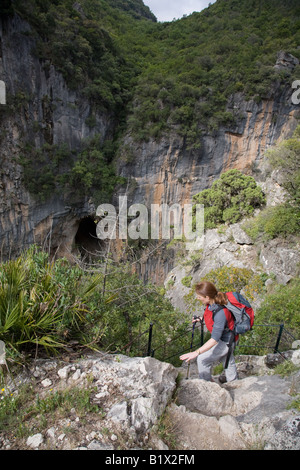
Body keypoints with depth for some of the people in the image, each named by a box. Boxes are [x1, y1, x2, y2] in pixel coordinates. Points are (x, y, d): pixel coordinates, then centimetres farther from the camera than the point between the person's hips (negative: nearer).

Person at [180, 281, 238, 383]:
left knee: (202, 359, -6)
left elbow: (214, 339, -39)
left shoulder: (220, 313, -38)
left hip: (226, 342, -9)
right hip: (225, 339, 9)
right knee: (229, 363, 24)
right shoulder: (212, 303, -13)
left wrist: (196, 352, -41)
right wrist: (201, 319, 2)